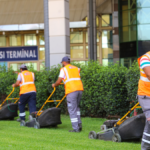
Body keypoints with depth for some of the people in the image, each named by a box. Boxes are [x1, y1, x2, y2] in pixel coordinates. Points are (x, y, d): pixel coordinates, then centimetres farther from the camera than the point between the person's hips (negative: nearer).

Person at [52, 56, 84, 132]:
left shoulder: (63, 69, 4)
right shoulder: (76, 68, 22)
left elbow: (59, 81, 0)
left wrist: (54, 85, 21)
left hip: (71, 90, -6)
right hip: (80, 89, 6)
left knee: (72, 110, -1)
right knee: (76, 107, 22)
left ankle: (76, 128, -3)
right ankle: (79, 124, 12)